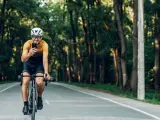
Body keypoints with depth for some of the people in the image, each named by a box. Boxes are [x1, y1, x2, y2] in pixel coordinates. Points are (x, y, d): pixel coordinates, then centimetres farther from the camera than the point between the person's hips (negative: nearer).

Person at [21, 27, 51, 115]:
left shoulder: (44, 45, -27)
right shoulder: (27, 44, -27)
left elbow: (45, 59, -36)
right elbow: (23, 59, -37)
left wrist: (46, 73, -49)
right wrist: (29, 54, -58)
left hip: (39, 64, -1)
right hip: (28, 64, 1)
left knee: (40, 82, -24)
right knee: (25, 82, -20)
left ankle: (39, 98, 5)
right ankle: (25, 104, -8)